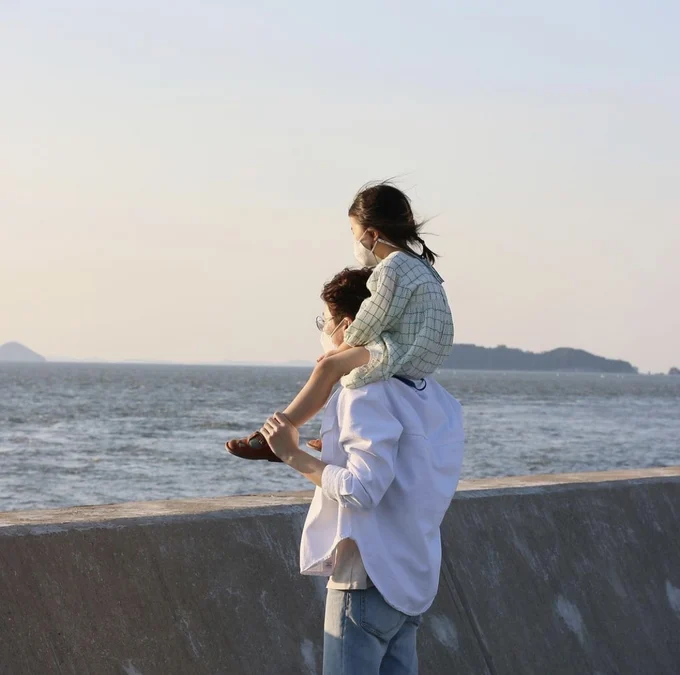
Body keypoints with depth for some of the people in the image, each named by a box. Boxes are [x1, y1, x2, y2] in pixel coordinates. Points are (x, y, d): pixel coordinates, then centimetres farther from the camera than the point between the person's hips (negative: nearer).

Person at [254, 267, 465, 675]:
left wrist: (294, 456, -14)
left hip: (368, 576, -9)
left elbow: (361, 488, -22)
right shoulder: (428, 393, 12)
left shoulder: (367, 394, -15)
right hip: (414, 577, 9)